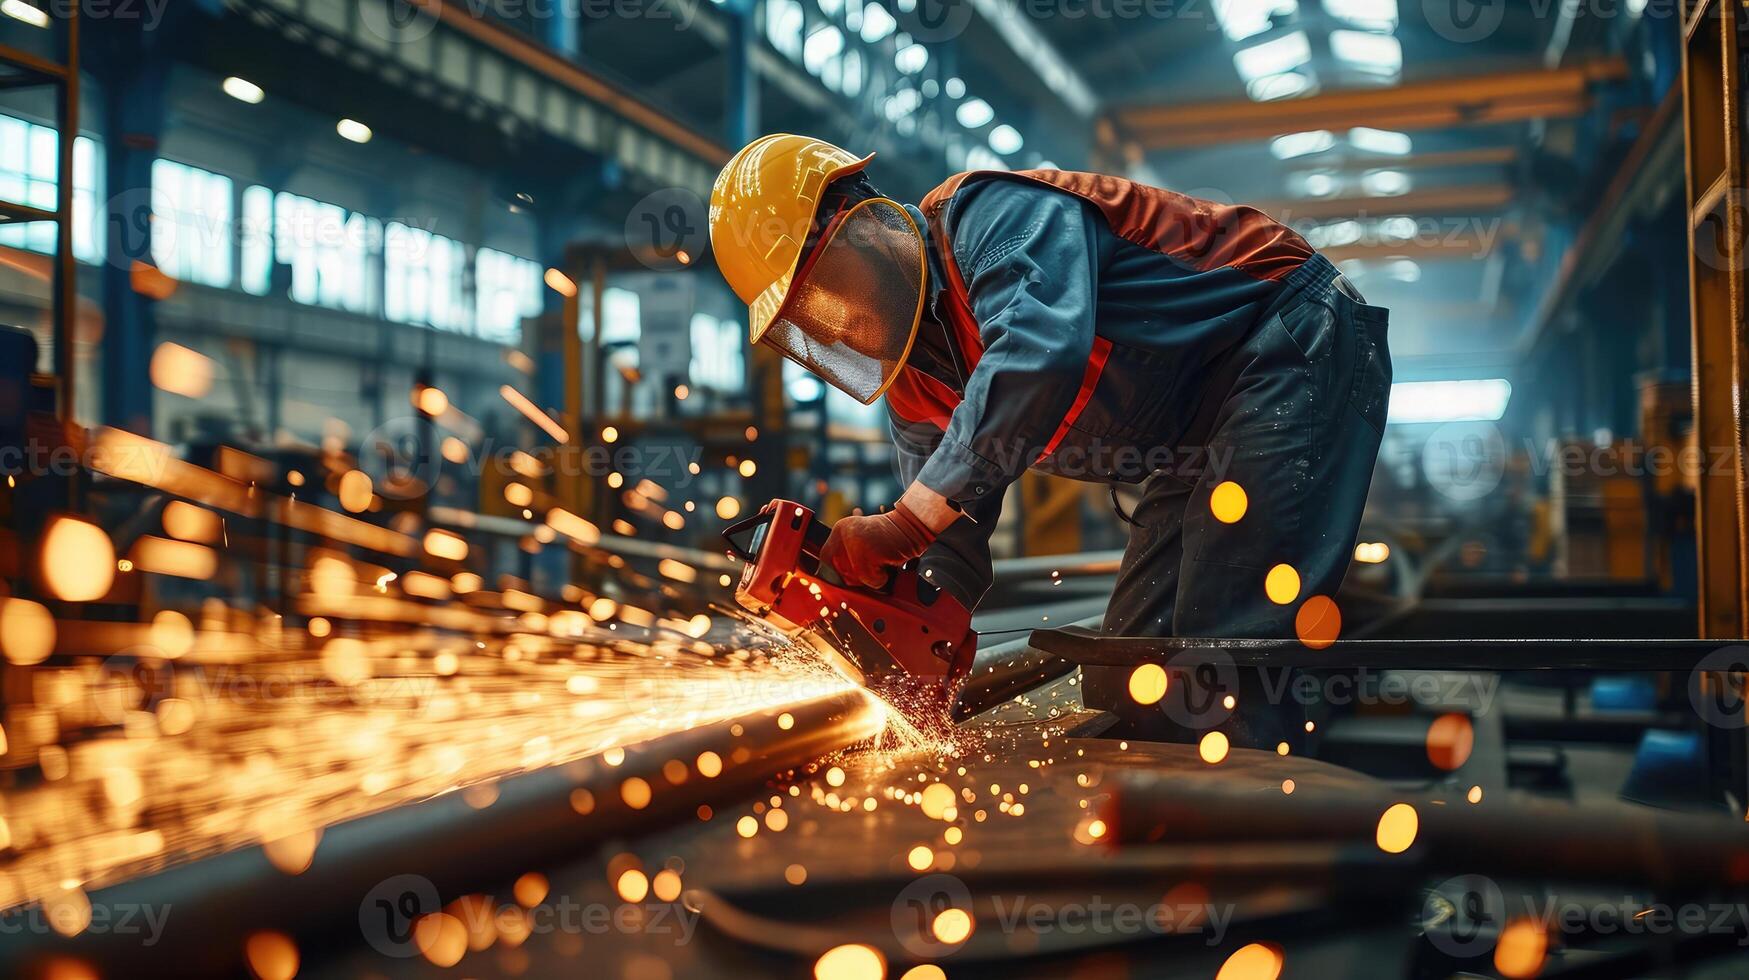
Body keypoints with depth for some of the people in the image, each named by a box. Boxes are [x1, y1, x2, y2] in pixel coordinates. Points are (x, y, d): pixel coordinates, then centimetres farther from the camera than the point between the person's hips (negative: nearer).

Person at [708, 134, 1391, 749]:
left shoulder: (992, 214, -19)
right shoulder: (910, 389, 6)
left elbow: (1041, 352, -40)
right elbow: (952, 552, 5)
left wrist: (904, 523, -40)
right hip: (1200, 446, 9)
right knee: (1124, 684, 5)